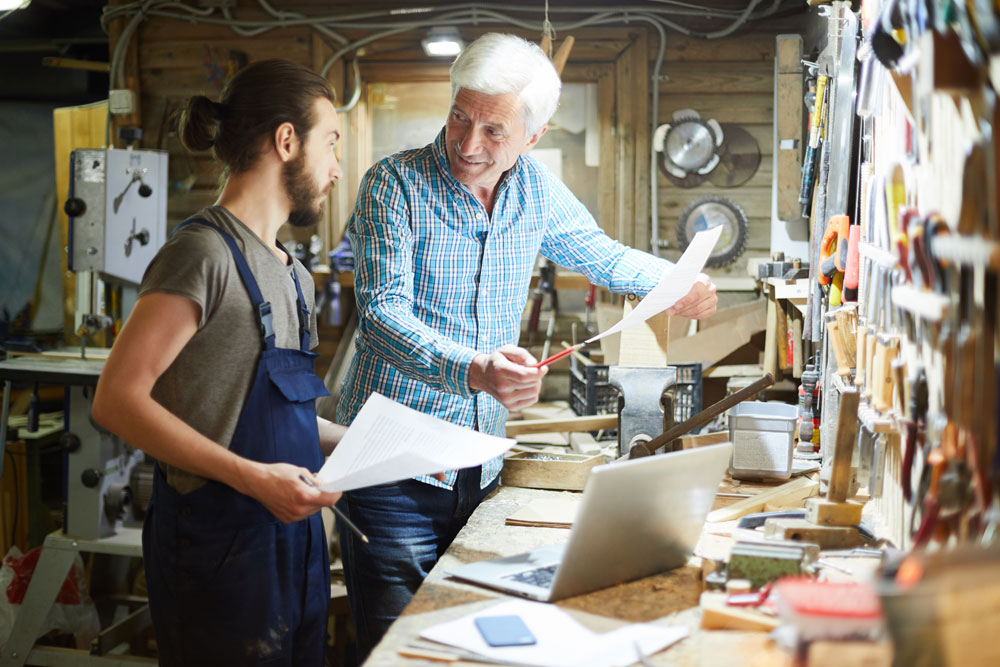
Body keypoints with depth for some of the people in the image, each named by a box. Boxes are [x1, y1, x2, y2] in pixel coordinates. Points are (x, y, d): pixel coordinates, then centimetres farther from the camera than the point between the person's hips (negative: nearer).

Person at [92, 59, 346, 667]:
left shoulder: (294, 275, 15)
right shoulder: (205, 253, -13)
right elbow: (118, 399, -17)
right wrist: (251, 477, -22)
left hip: (295, 535, 9)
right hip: (220, 543, -9)